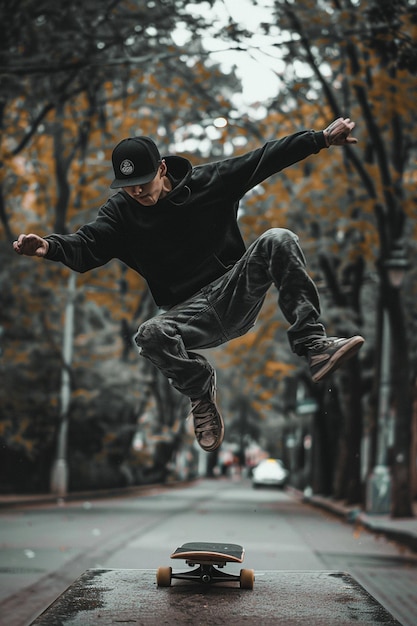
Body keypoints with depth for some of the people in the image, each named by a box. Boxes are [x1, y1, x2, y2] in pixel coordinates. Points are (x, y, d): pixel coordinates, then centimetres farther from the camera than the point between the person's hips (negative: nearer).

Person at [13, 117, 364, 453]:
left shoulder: (207, 181, -1)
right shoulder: (121, 211, 0)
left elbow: (264, 159, -2)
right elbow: (86, 246, -14)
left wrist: (322, 139, -7)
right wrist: (50, 247, -37)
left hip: (237, 293, 0)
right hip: (190, 312, 0)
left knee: (278, 241, -25)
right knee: (151, 336, -33)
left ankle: (313, 346, -28)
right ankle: (200, 388, -2)